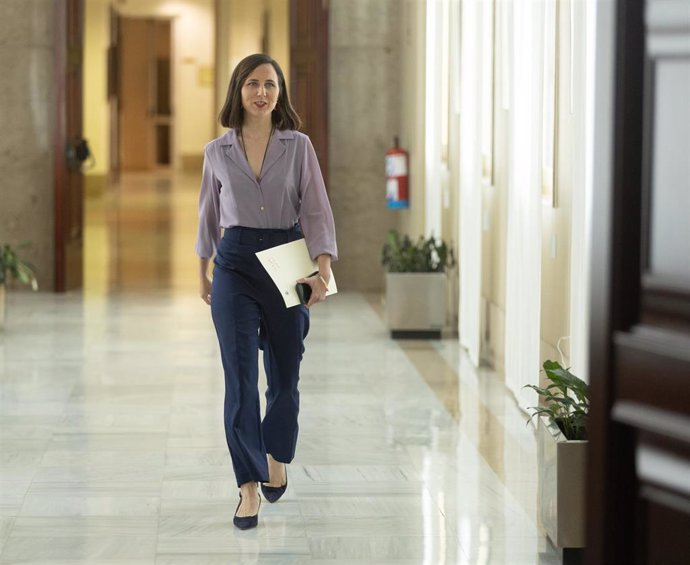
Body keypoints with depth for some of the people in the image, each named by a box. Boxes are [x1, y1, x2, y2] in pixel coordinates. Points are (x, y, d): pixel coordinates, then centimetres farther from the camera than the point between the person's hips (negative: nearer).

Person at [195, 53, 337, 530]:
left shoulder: (299, 146, 0)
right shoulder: (217, 152, 4)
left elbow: (317, 211, -6)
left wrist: (323, 269, -19)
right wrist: (203, 273, 23)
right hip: (235, 263, 0)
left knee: (285, 374, 11)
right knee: (240, 377, -9)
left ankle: (276, 456, 38)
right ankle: (249, 486, -6)